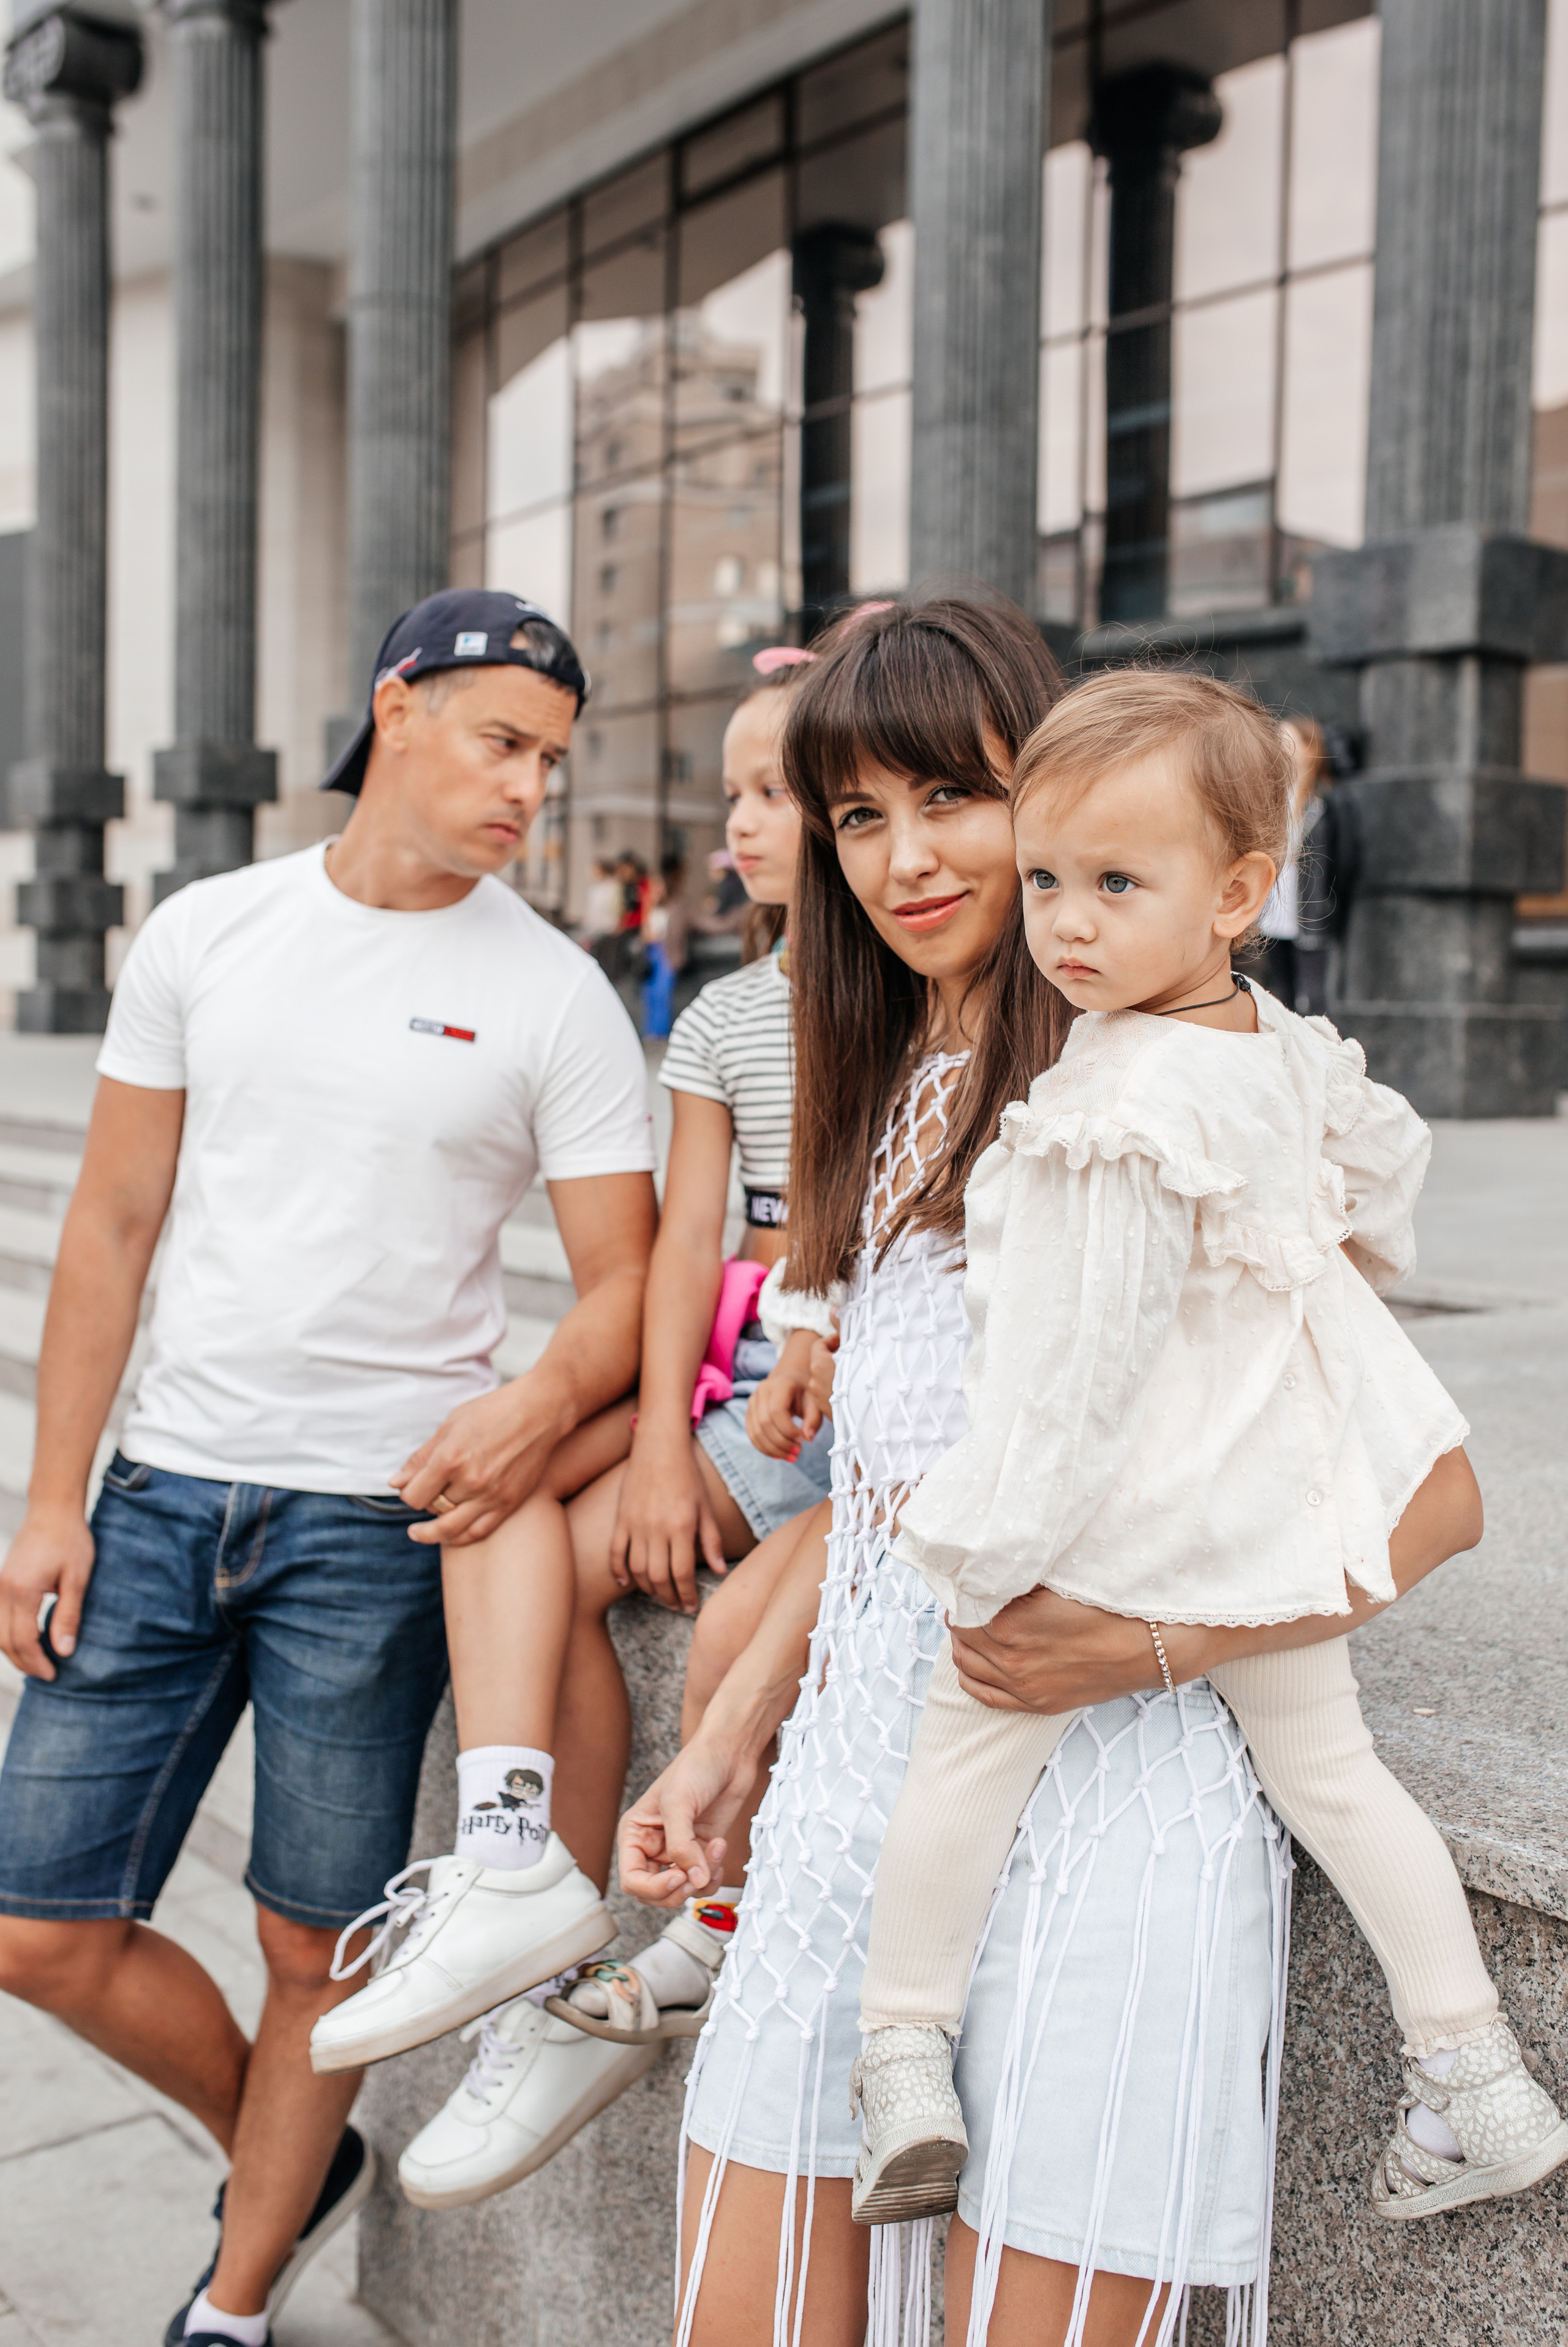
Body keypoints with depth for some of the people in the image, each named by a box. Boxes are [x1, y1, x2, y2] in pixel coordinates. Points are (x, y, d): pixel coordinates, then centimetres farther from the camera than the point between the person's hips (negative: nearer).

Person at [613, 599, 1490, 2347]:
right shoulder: (888, 1097, 14)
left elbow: (1431, 1491, -11)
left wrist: (1148, 1641, -22)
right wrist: (729, 1740, 15)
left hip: (1095, 1793, -7)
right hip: (854, 1761, 7)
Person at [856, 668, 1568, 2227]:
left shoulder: (1123, 1116, -26)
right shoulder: (1279, 1045, 0)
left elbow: (1081, 1361, -25)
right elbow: (1383, 1148, 20)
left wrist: (985, 1545, -16)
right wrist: (1356, 1271, 40)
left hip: (1124, 1509, -8)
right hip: (1269, 1487, 8)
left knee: (961, 1746, 9)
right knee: (1324, 1766, 19)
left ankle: (903, 2067, 16)